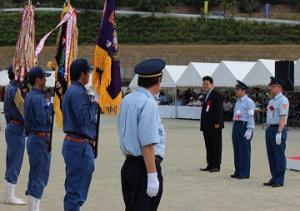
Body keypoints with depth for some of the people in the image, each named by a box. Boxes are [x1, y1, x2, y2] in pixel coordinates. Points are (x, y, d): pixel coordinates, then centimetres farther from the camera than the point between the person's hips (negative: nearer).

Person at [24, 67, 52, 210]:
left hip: (32, 138, 10)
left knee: (35, 176, 15)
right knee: (40, 178, -7)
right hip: (40, 140, -10)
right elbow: (43, 119, -24)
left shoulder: (29, 96, 13)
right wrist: (51, 107, -12)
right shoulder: (38, 97, -16)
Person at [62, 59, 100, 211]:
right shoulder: (78, 92, -16)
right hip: (80, 146, -11)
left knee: (73, 189, 17)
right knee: (76, 192, -6)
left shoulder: (72, 90, 16)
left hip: (72, 143, 11)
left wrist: (94, 104, 9)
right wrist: (95, 105, -10)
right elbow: (84, 118, -24)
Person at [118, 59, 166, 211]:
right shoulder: (148, 104, -17)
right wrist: (152, 176, -20)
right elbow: (148, 144, -21)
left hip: (129, 163, 9)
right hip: (145, 166, -9)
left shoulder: (126, 100, 9)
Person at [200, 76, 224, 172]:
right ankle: (210, 165, 15)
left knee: (216, 145, -2)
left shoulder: (216, 95, -10)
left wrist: (217, 123, -20)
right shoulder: (206, 95, 18)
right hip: (206, 126, 9)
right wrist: (203, 124, 15)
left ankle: (216, 165, 1)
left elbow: (219, 110, -16)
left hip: (214, 125, -9)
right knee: (208, 146, 10)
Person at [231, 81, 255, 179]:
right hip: (236, 126, 9)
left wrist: (249, 130, -18)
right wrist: (234, 127, 18)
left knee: (244, 150, -4)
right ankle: (238, 171, 17)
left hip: (244, 126, -8)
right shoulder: (238, 101, 16)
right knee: (236, 150, 10)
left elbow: (251, 117, -13)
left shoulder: (249, 102, -10)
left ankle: (244, 173, 1)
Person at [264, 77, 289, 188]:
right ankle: (274, 178, 20)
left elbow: (283, 117, -18)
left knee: (279, 155, -3)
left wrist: (279, 133, -23)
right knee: (271, 156, 12)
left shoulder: (283, 100, -12)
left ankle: (280, 180, 2)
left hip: (278, 129, -9)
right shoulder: (271, 101, 17)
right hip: (270, 129, 9)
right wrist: (268, 130, 16)